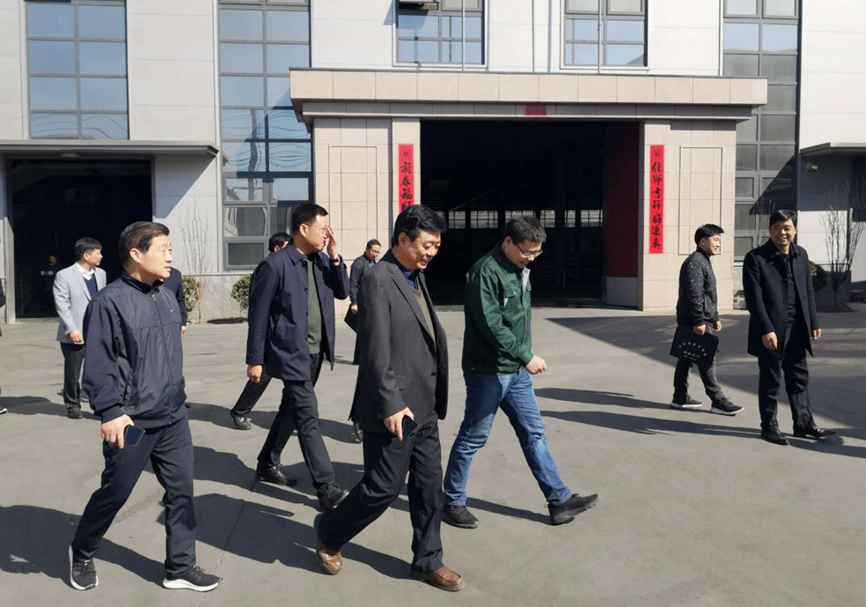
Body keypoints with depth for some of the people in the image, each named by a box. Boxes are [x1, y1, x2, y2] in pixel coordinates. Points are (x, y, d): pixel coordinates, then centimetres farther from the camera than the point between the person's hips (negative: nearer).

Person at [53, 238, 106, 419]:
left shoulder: (100, 274, 10)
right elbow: (61, 305, -11)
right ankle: (73, 405, 23)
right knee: (72, 372, 9)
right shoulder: (64, 276, -7)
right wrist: (72, 329, -18)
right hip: (75, 334, -4)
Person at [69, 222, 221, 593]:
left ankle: (180, 567, 22)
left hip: (173, 418, 6)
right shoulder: (110, 301, -15)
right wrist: (110, 412, -20)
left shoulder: (167, 297, 7)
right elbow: (98, 364, -16)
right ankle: (81, 553, 36)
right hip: (132, 422, -6)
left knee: (181, 492, 8)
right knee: (114, 494, 10)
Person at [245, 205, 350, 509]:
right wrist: (255, 359, -10)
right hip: (291, 353, -8)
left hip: (315, 352, 8)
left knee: (291, 411, 19)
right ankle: (327, 488, -2)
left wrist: (335, 257, -5)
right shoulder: (275, 265, -15)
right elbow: (258, 314, -11)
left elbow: (343, 292, 8)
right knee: (308, 418, -6)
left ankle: (267, 465, 37)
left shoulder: (322, 261, 5)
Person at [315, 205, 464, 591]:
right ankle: (330, 533, 28)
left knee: (429, 486, 13)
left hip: (424, 407, 8)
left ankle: (428, 561, 27)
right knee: (384, 487, 4)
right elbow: (376, 351, -20)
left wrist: (434, 399, 13)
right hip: (395, 409, -8)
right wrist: (390, 404, -22)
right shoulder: (378, 280, -16)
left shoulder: (417, 277, 12)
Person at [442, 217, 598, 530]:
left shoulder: (520, 269, 11)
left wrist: (524, 357, 13)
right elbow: (490, 324, -24)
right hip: (487, 371, -9)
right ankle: (452, 502, 19)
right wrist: (526, 357, -22)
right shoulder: (486, 271, -18)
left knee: (534, 433, 12)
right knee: (473, 438, 4)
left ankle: (559, 500, 20)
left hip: (516, 370, 9)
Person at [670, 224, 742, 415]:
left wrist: (715, 318, 25)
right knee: (707, 360, -6)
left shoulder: (704, 262, 20)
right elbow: (694, 295, -22)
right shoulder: (695, 262, -15)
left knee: (686, 357, 12)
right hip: (696, 321, -11)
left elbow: (709, 295, 26)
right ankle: (718, 401, -2)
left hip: (694, 321, 11)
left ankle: (680, 397, 18)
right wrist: (700, 321, -24)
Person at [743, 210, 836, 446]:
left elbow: (809, 292, 14)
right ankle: (769, 426, 17)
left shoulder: (801, 255, 9)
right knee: (770, 381, 5)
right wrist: (766, 331, -19)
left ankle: (804, 424, 24)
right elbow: (754, 298, -14)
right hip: (772, 332, -6)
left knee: (799, 378, 14)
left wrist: (814, 323, 10)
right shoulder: (755, 258, -10)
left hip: (796, 331, 6)